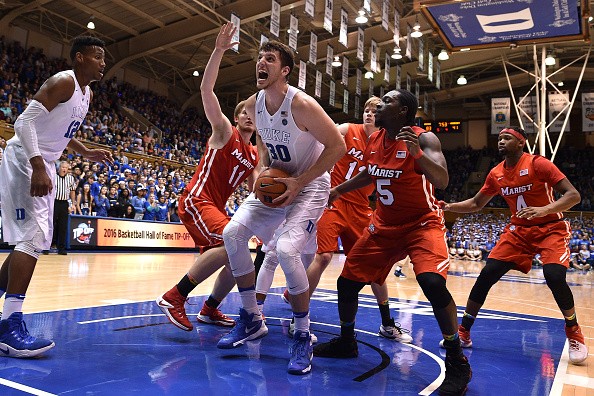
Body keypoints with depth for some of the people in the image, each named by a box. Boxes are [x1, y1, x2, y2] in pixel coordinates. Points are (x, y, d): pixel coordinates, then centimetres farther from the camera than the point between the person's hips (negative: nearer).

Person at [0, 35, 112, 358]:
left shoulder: (87, 93, 15)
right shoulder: (63, 81, -14)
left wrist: (87, 153, 14)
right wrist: (38, 167, -32)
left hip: (43, 165, 10)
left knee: (36, 240, 14)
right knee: (33, 237, -18)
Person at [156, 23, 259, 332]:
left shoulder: (255, 156, 16)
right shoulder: (224, 131, 0)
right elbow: (206, 89, -12)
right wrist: (219, 50, -19)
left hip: (216, 207, 8)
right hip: (196, 200, -8)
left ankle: (210, 310, 25)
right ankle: (174, 298, -22)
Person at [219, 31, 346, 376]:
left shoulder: (302, 104, -24)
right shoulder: (254, 104, -2)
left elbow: (338, 145, -20)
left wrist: (300, 182, -22)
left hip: (310, 184, -7)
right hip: (275, 182, 8)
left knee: (286, 249, -27)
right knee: (233, 234, -5)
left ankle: (304, 337, -5)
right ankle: (252, 320, 11)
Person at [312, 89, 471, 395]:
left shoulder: (424, 139, -16)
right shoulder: (373, 140, 3)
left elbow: (442, 181, -29)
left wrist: (417, 152, -43)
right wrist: (338, 190, 22)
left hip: (422, 223, -6)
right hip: (384, 226, 7)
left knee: (432, 282, -30)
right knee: (347, 281, 6)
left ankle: (457, 363, -9)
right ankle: (346, 342, 31)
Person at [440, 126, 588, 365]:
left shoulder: (538, 164, -16)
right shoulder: (496, 174, 1)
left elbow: (573, 195, -20)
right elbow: (476, 204, 12)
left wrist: (544, 209, -37)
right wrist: (449, 206, -4)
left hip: (550, 228, -4)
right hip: (519, 230, 5)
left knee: (554, 276, -26)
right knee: (487, 274, -7)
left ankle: (574, 335, 3)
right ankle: (463, 333, 4)